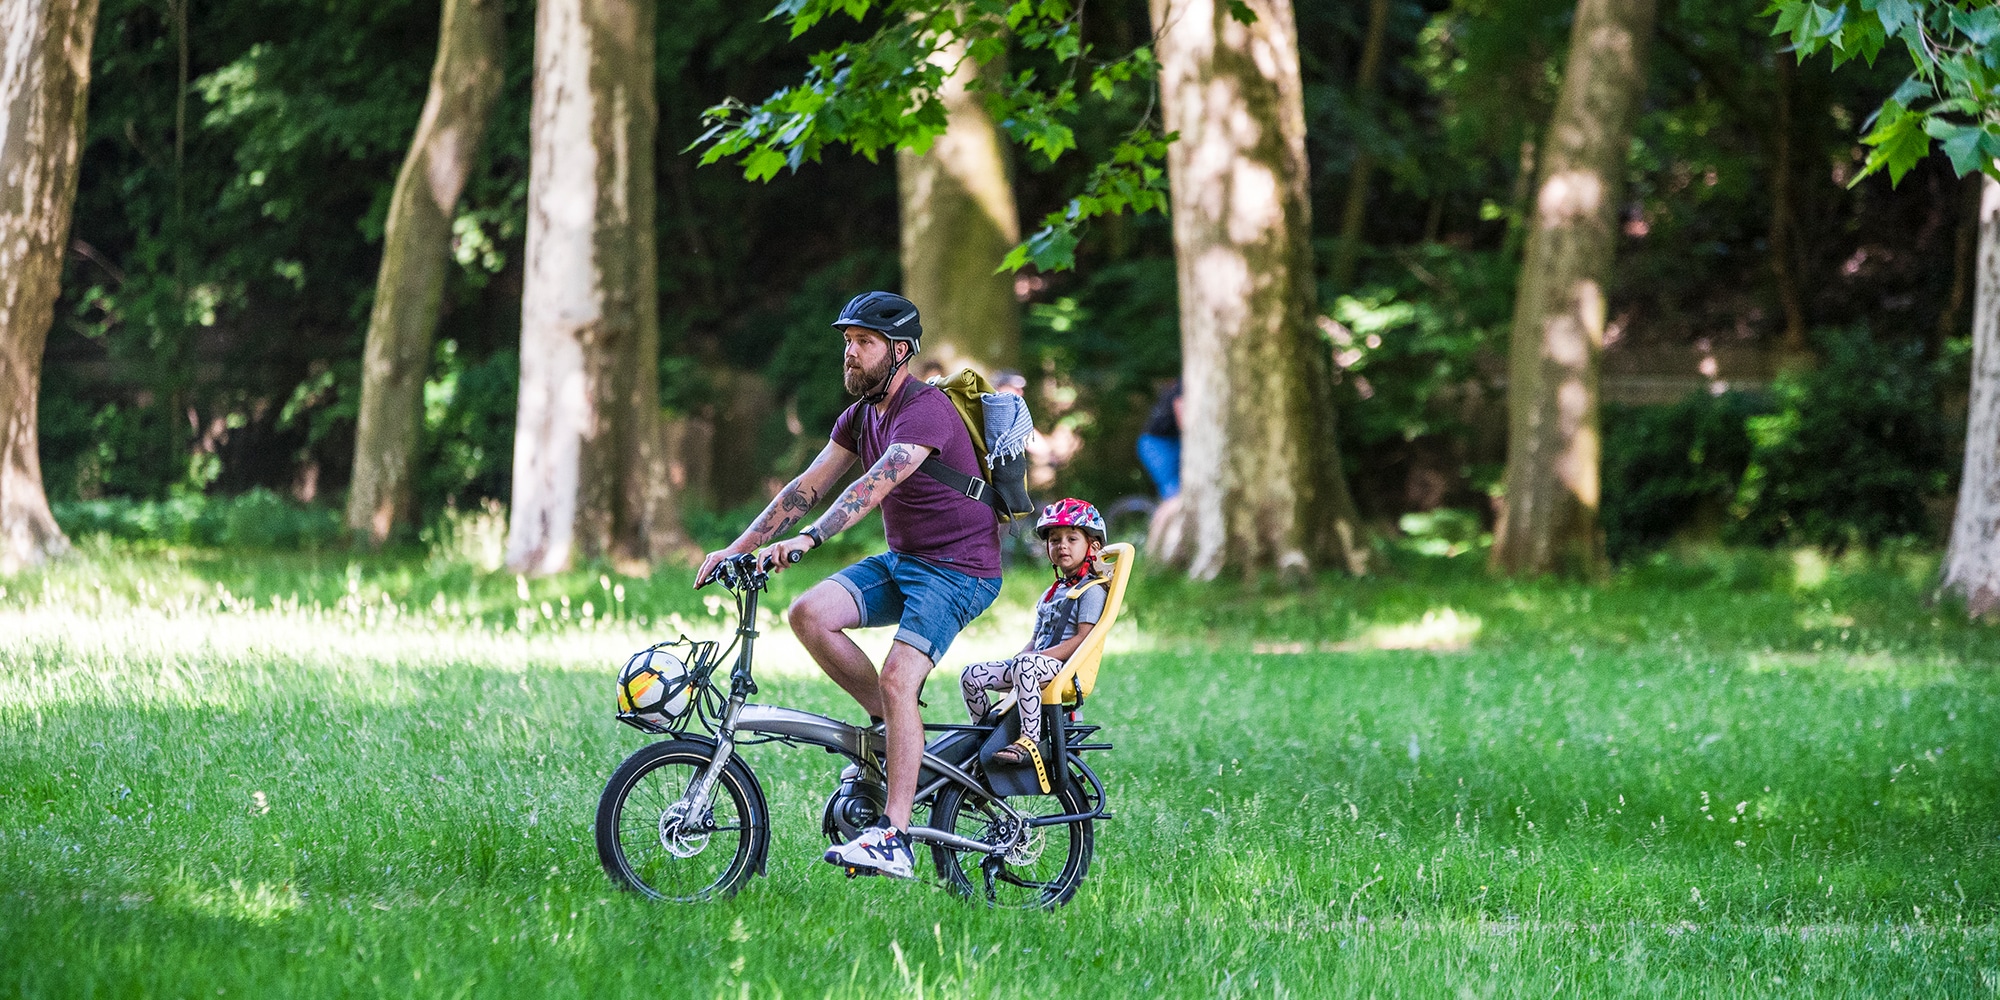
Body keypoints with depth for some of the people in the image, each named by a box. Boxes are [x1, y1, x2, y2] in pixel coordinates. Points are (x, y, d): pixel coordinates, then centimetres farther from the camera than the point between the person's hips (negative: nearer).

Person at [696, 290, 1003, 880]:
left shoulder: (925, 411, -21)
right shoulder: (862, 415, 7)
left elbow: (875, 484, -35)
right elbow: (809, 486, 6)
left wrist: (807, 540, -47)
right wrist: (739, 548, -2)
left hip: (959, 569, -8)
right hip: (902, 560, 8)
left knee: (896, 679, -23)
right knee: (809, 614, -13)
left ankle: (893, 839, -23)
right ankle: (888, 723, 3)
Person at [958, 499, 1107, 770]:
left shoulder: (1091, 590, -1)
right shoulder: (1051, 593, 26)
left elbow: (1082, 639, -12)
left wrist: (1037, 656, -19)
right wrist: (1019, 657, 0)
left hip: (1065, 669, -8)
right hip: (1039, 664, 8)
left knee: (1025, 665, -41)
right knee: (972, 676, -7)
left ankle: (1030, 740, -42)